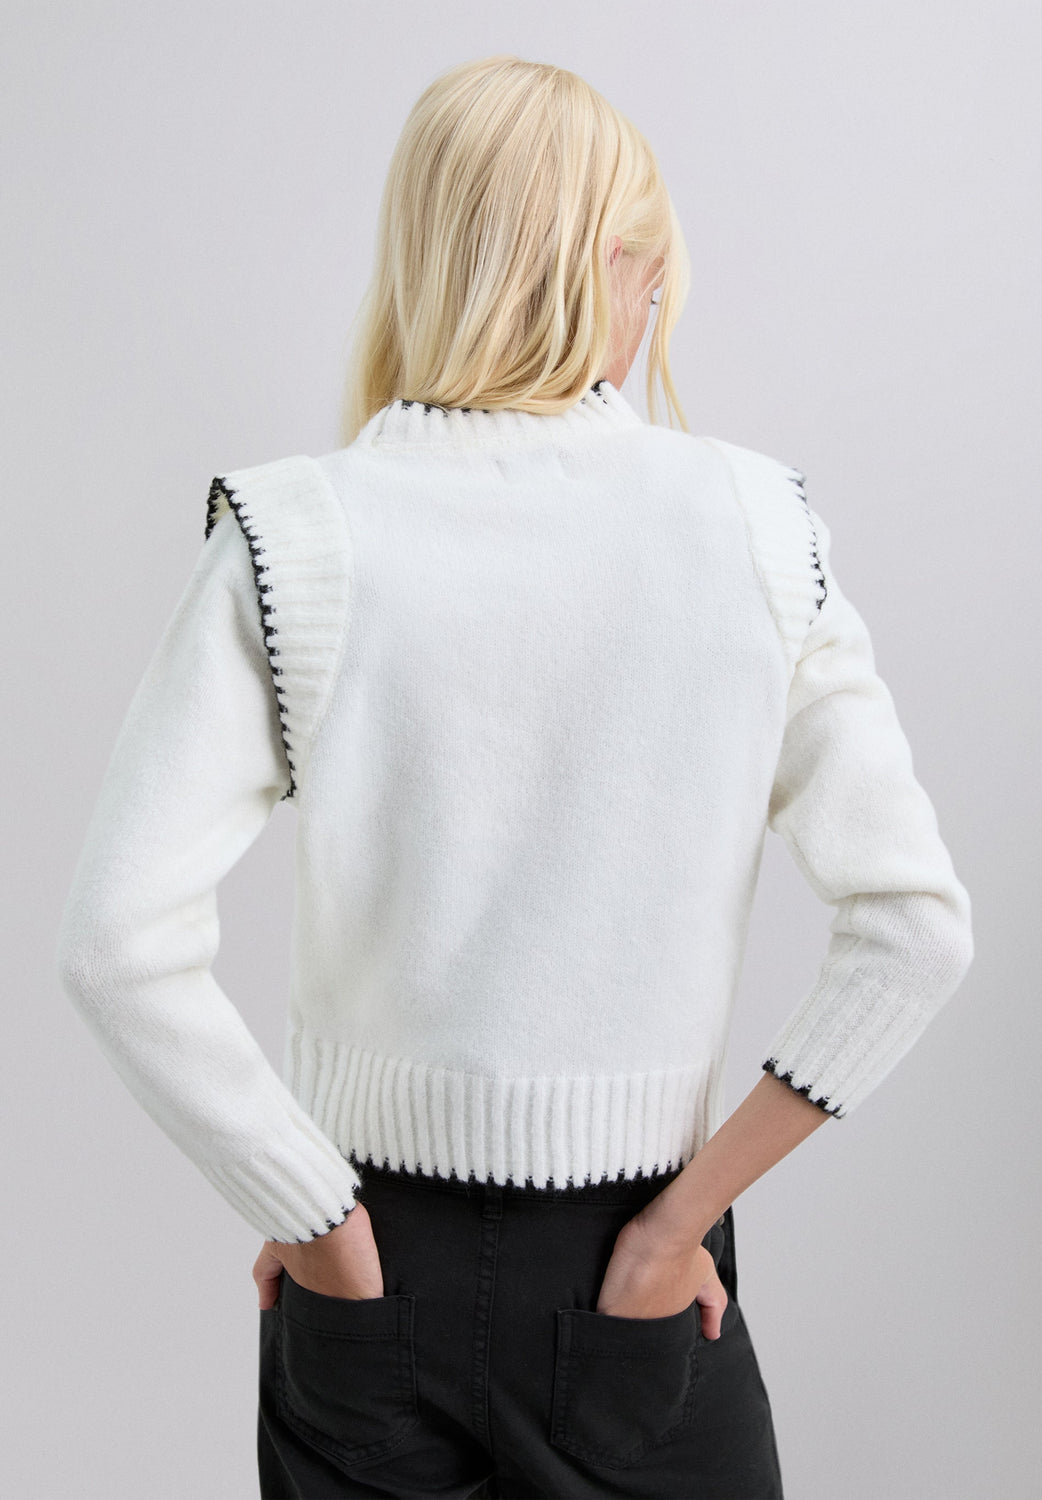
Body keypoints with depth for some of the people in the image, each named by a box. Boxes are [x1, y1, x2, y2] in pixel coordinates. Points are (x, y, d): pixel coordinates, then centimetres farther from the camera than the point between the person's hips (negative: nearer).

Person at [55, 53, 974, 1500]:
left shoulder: (290, 538, -11)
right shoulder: (759, 523, -8)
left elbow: (120, 941, -18)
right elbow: (916, 923, -12)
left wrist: (319, 1221, -8)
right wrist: (687, 1210, -8)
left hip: (375, 1272, 0)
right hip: (641, 1287, 1)